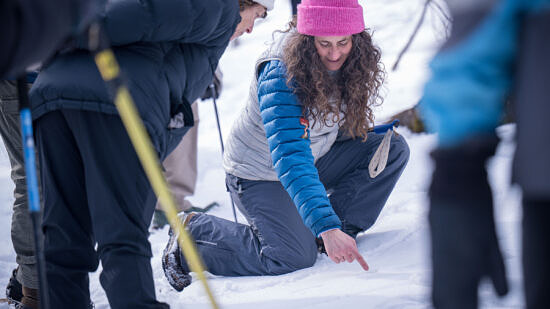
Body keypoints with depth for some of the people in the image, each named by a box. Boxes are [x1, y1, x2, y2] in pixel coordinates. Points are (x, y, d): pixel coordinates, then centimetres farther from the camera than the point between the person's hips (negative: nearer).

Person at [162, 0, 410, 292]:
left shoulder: (353, 60, -13)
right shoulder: (280, 74, -35)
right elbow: (290, 158, -45)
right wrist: (326, 227, -54)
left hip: (315, 155, 7)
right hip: (261, 173, -6)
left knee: (393, 148, -9)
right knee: (294, 256, -21)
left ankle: (342, 225, 0)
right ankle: (193, 234, -1)